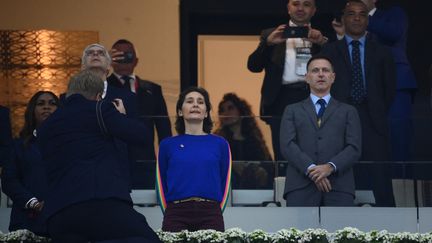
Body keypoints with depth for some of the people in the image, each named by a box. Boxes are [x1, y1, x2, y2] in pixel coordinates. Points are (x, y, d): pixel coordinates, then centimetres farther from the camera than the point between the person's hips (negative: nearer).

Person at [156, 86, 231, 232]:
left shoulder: (220, 144, 10)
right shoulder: (168, 145, 10)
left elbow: (224, 183, 12)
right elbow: (162, 184, 13)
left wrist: (216, 212, 6)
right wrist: (170, 214, 8)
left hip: (210, 214, 0)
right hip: (176, 214, 0)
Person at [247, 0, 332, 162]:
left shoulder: (321, 37, 16)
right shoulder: (271, 35, 15)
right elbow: (253, 66, 5)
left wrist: (322, 43, -13)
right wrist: (268, 43, -11)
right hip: (283, 99, 0)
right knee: (283, 157, -1)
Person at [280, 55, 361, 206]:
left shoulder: (348, 112, 19)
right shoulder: (292, 111, 19)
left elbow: (354, 148, 5)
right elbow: (287, 145, 4)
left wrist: (331, 167, -14)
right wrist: (311, 169, -13)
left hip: (339, 188, 0)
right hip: (301, 188, 0)